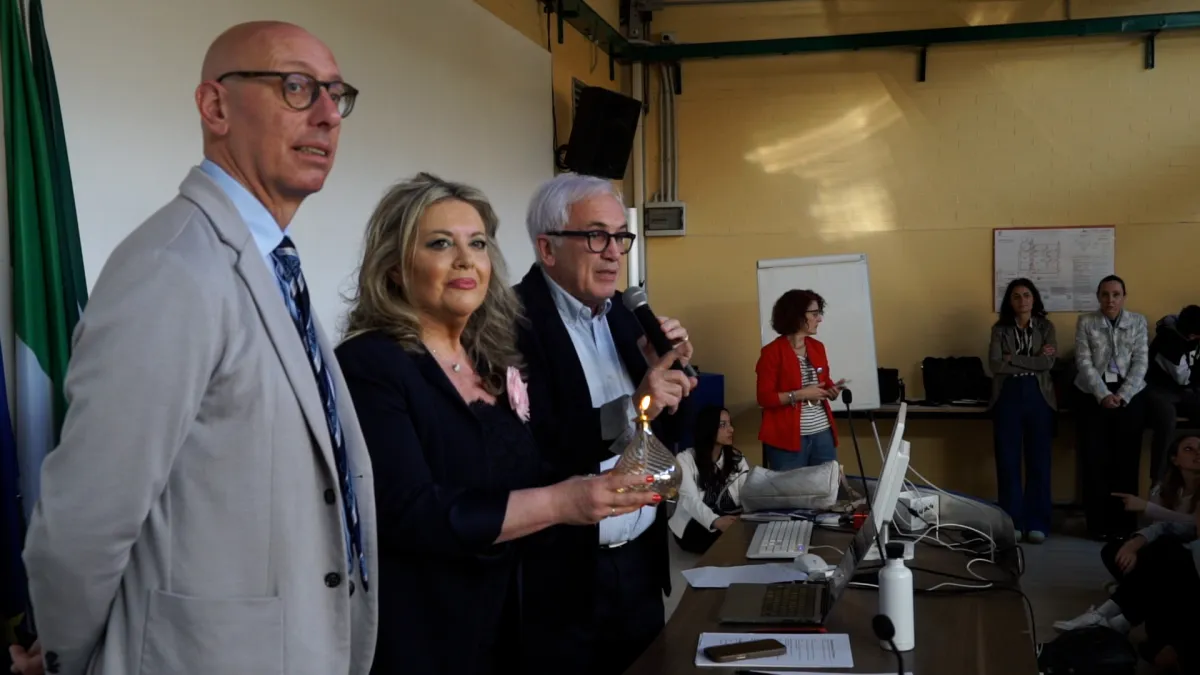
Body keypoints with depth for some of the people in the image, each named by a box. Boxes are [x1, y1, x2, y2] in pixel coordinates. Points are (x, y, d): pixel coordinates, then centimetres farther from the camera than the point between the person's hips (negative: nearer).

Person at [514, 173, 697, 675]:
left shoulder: (622, 317, 8)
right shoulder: (514, 324, -15)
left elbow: (664, 440, 11)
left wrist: (668, 375, -6)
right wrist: (631, 410, -26)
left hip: (640, 564, 7)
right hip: (562, 577, -7)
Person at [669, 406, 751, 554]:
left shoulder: (736, 458, 12)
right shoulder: (685, 459, -6)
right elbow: (691, 500, -21)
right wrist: (715, 521, -43)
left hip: (730, 521, 5)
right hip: (694, 527, -5)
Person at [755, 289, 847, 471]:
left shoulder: (817, 347, 11)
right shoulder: (772, 352, -8)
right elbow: (765, 398, -11)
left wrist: (831, 389, 0)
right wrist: (800, 394, -19)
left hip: (823, 434, 6)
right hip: (788, 437, -6)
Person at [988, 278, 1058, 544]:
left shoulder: (1046, 327, 7)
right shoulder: (999, 329, 5)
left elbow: (1049, 363, -8)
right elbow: (996, 365, -9)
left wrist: (1013, 359, -10)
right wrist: (1033, 360, -10)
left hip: (1038, 396, 0)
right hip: (1008, 397, 0)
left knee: (1038, 460, 2)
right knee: (1008, 461, 0)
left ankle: (1036, 523, 7)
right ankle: (1012, 522, 6)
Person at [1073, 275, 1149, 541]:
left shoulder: (1138, 322, 6)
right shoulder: (1085, 322, 3)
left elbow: (1141, 362, -1)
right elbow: (1084, 362, -4)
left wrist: (1122, 395, -12)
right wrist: (1103, 395, -15)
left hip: (1129, 396, 1)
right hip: (1093, 395, 0)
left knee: (1126, 460, 0)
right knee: (1095, 460, -3)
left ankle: (1124, 524, 6)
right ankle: (1098, 524, 4)